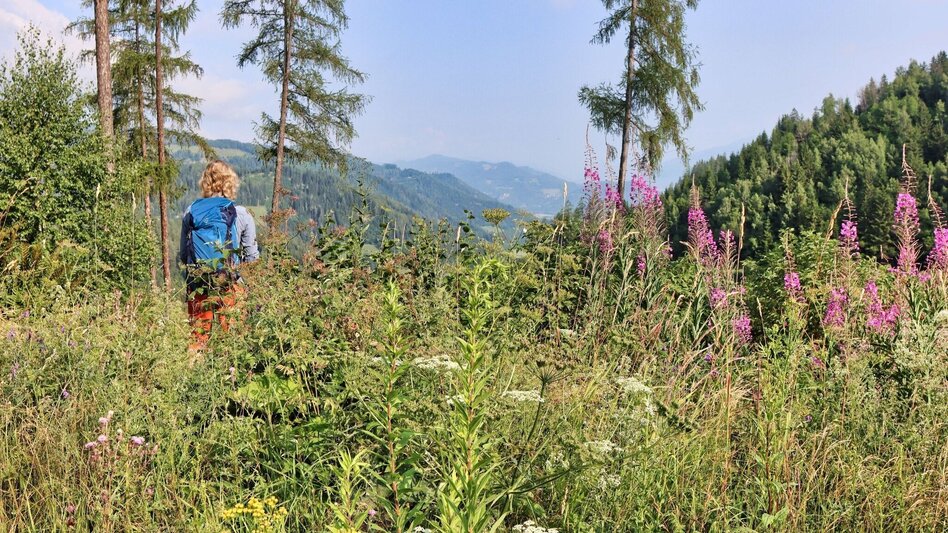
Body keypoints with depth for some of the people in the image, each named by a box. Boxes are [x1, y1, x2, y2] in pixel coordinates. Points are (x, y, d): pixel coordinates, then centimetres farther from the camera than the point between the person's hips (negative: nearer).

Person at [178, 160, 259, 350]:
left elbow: (182, 255, 10)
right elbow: (252, 257, 1)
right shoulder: (241, 214, -3)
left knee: (197, 337, 11)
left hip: (197, 285, 3)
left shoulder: (190, 212, 4)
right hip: (230, 285, -2)